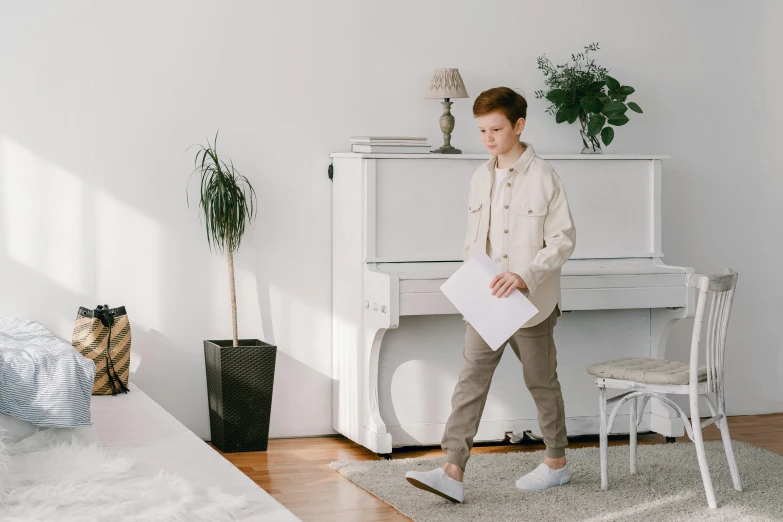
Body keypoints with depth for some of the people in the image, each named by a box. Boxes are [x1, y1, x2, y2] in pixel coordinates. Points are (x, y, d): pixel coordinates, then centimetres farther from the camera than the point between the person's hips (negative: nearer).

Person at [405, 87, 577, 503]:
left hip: (531, 303, -5)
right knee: (471, 379, -5)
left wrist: (525, 276, -23)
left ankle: (556, 462, 27)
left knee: (541, 382, 10)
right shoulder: (480, 178, 9)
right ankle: (453, 472, -10)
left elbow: (564, 239, -12)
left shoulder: (543, 177, -9)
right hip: (485, 301, 5)